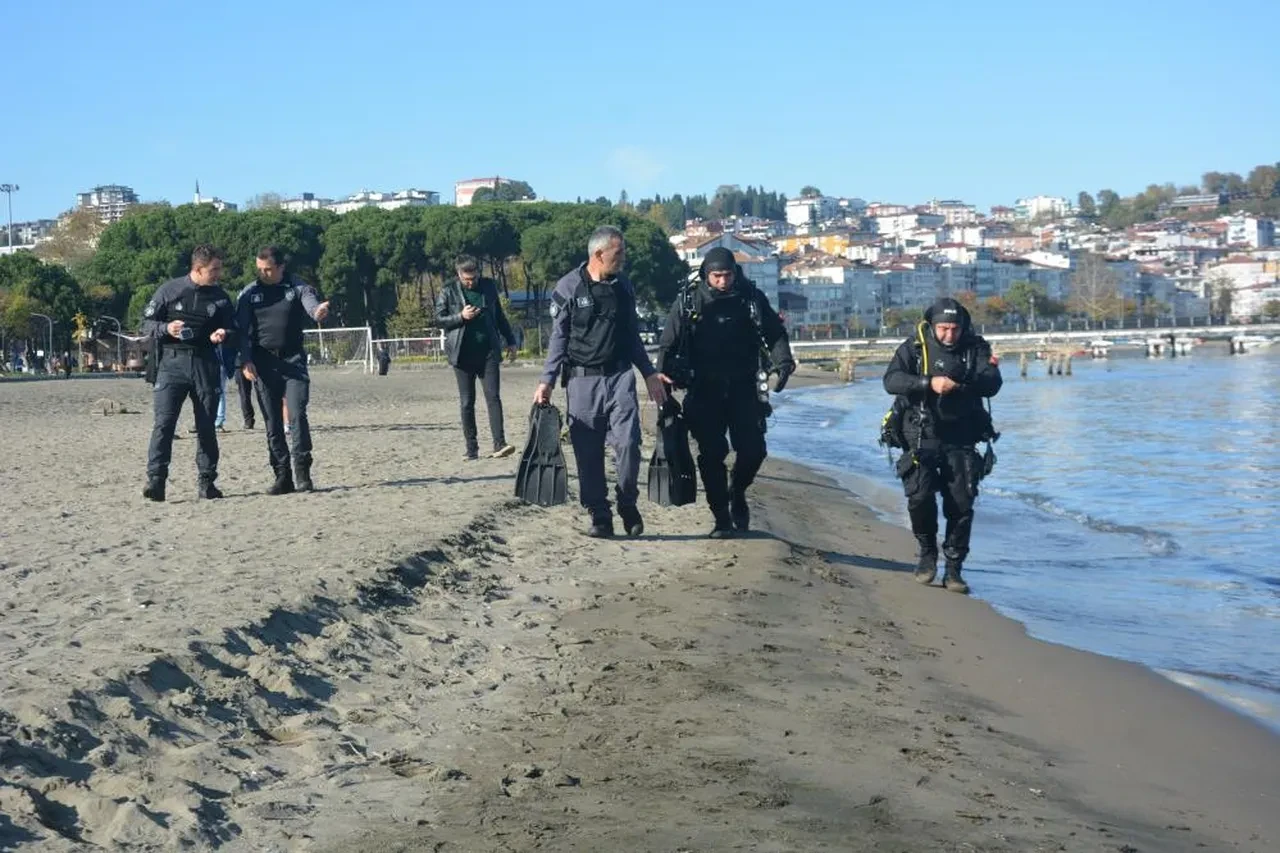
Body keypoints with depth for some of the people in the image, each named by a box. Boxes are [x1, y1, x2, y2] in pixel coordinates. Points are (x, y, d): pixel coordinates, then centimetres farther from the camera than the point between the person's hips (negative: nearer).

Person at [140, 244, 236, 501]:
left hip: (205, 364, 3)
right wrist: (165, 328, -17)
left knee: (206, 425, 6)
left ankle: (207, 481, 15)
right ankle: (155, 480, -13)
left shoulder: (220, 297, 9)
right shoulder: (170, 290, 0)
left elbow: (232, 327, 18)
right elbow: (146, 323, 3)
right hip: (172, 362, -3)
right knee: (164, 422, -12)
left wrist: (223, 334, -5)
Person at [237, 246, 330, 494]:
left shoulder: (298, 287, 2)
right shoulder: (249, 294, 7)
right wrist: (245, 361, -10)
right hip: (263, 362, 2)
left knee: (297, 414, -15)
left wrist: (319, 312, -42)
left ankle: (302, 473, -10)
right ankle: (282, 476, 9)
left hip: (293, 360, -2)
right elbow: (242, 331, 5)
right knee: (273, 422, 4)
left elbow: (312, 304, -17)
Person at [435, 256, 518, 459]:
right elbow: (439, 318, 1)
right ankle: (472, 450, 8)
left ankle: (499, 445, -15)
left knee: (493, 397, -9)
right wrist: (461, 317, -14)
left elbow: (499, 315, 17)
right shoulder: (448, 291, 1)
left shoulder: (488, 286, 8)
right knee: (467, 403, 3)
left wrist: (510, 340, 19)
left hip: (488, 351, 1)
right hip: (463, 353, -1)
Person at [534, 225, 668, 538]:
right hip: (583, 379, -2)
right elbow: (559, 337, 0)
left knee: (627, 442, -10)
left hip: (620, 375, 3)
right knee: (588, 452, 0)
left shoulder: (623, 287, 10)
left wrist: (649, 373, 16)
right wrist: (546, 382, -6)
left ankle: (628, 505, 10)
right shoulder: (569, 288, -3)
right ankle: (599, 516, 10)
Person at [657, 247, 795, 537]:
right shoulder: (688, 302, -1)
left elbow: (775, 333, 6)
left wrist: (783, 361, -11)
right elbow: (668, 344, 2)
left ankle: (737, 493, 27)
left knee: (753, 449, -4)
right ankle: (721, 518, 7)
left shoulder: (752, 298, 1)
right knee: (712, 454, -3)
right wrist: (662, 376, -10)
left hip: (744, 387, 1)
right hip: (705, 390, -1)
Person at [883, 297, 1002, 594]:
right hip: (922, 438, -1)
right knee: (920, 497, -14)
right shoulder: (914, 348, -2)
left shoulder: (976, 348, 2)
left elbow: (992, 385, -11)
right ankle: (927, 553, 11)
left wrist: (960, 381, -30)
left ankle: (954, 569, 9)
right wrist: (929, 383, -29)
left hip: (961, 441, 1)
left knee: (961, 505, -2)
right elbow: (891, 380, -16)